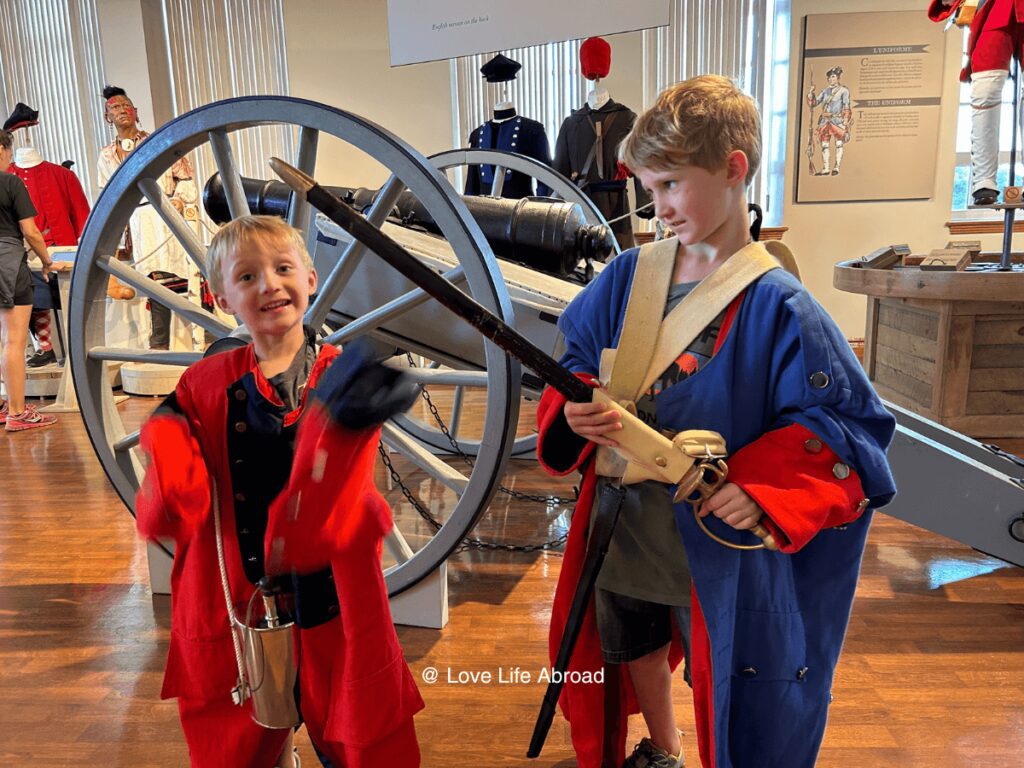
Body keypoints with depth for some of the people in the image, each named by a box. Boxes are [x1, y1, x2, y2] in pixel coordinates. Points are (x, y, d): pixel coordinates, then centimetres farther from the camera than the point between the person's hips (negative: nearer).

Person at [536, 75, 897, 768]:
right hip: (623, 524, 5)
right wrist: (576, 412, -17)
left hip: (718, 542, -5)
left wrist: (761, 490, -29)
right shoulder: (628, 276, -4)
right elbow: (577, 362, 4)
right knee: (633, 650, 27)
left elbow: (846, 424, -16)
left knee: (725, 678, 16)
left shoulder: (777, 306, -17)